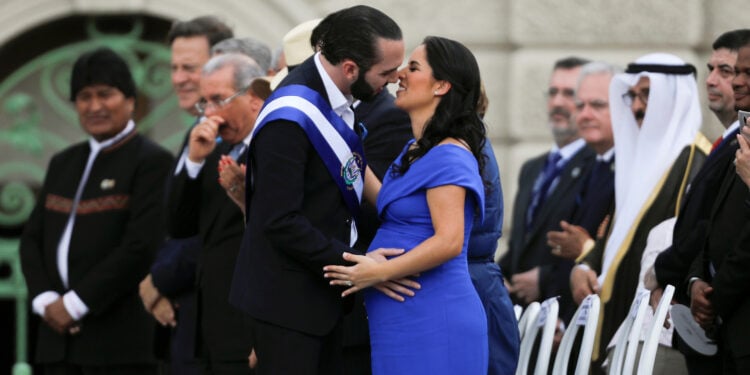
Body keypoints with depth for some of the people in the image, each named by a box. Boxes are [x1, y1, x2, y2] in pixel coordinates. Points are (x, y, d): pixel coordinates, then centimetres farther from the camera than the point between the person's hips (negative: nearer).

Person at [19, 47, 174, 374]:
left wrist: (75, 303, -14)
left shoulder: (152, 162, -4)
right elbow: (32, 238, 16)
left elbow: (141, 246, -14)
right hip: (59, 339, 7)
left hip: (120, 339, -7)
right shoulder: (63, 164, 19)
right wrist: (44, 299, -2)